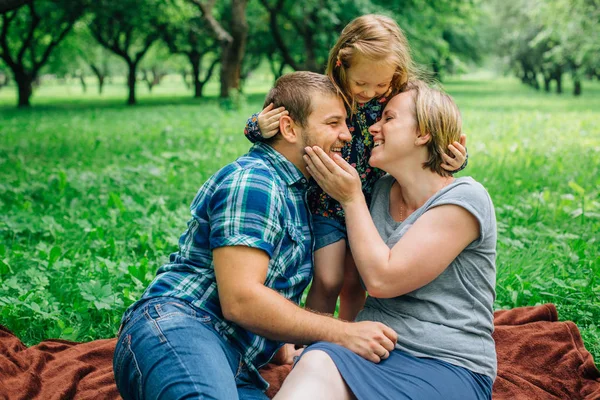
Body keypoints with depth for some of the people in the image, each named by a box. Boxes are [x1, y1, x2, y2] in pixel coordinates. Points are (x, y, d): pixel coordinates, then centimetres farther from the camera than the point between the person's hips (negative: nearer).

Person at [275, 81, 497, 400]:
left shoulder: (464, 199, -8)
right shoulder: (382, 191, 12)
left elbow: (382, 279, -15)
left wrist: (351, 198, -6)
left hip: (446, 367, -5)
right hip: (373, 351, 5)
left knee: (317, 367, -33)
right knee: (317, 364, -31)